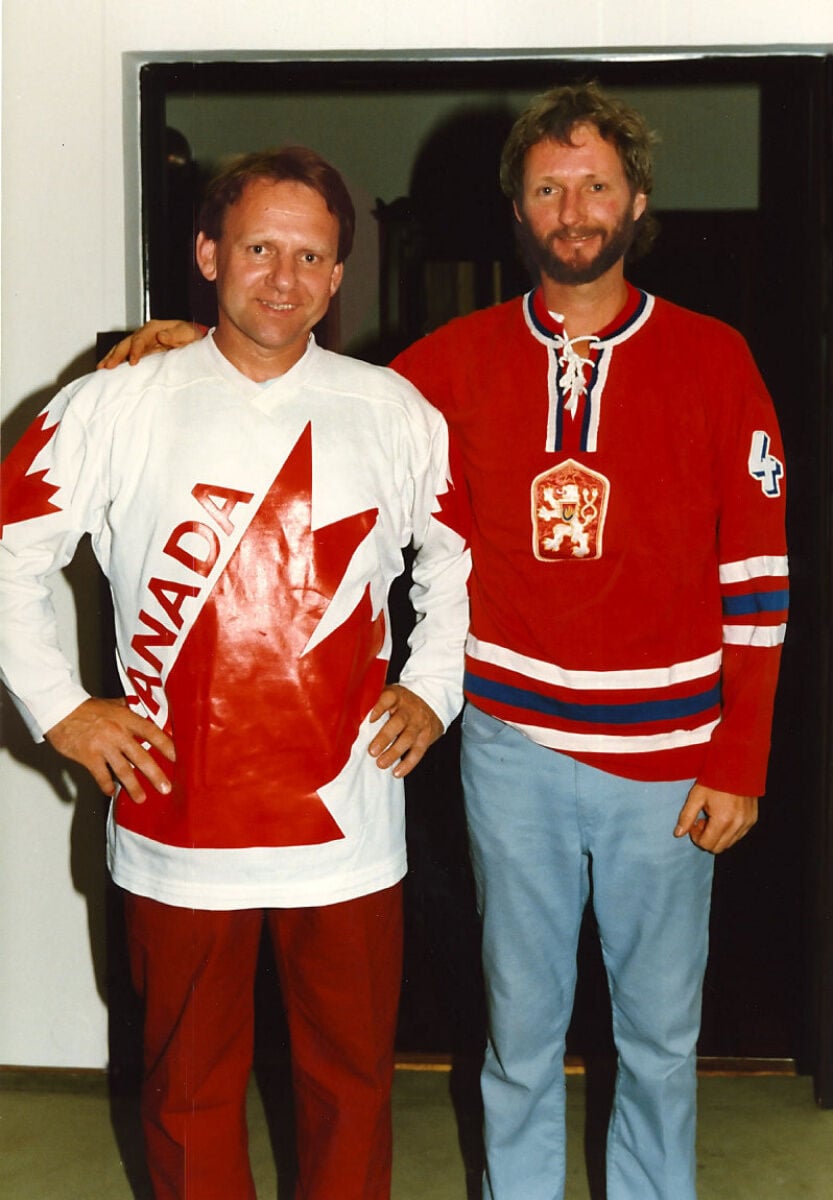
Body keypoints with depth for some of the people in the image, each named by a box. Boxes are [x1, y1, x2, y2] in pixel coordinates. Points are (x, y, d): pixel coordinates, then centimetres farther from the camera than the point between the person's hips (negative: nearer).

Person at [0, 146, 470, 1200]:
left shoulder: (396, 413, 4)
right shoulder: (113, 409, -1)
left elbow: (458, 555, 17)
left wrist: (433, 689, 6)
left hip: (349, 830, 1)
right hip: (178, 826, -1)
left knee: (351, 1080, 14)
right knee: (190, 1087, 14)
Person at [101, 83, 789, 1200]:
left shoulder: (712, 358, -1)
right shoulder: (466, 356, 3)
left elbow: (756, 575, -2)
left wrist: (737, 764, -5)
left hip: (668, 760, -1)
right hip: (514, 743, 1)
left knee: (661, 1034, 13)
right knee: (522, 1023, 14)